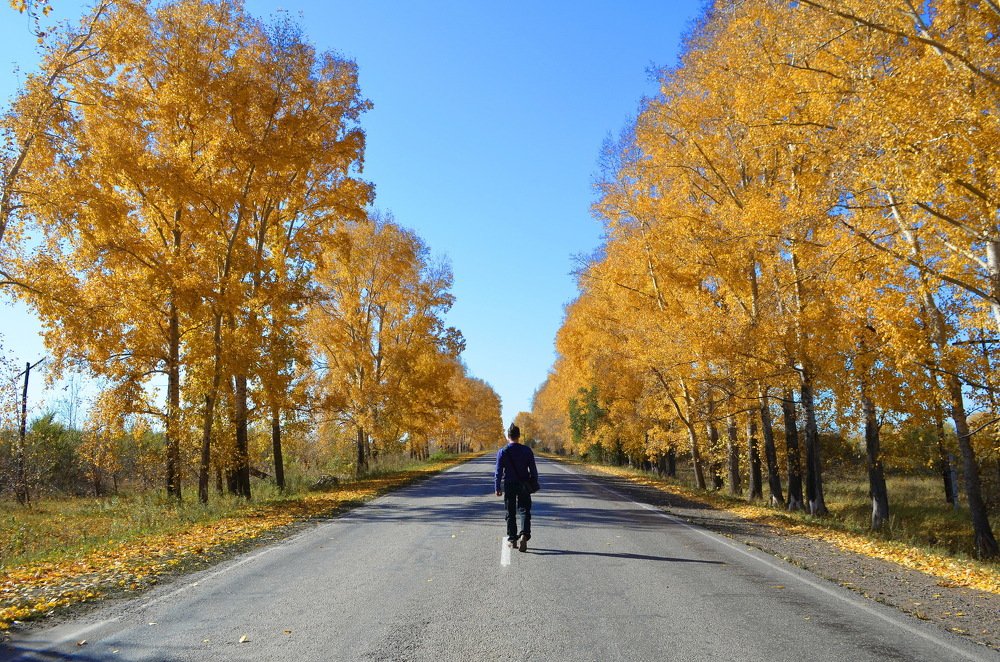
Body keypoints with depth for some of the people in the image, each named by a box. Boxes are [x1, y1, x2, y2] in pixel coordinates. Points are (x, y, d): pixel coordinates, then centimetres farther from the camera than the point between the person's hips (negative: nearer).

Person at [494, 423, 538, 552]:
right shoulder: (527, 450, -4)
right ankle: (524, 534, -17)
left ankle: (512, 539, 15)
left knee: (510, 513, 11)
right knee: (524, 511, 4)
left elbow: (499, 471, -4)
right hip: (524, 486, 0)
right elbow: (533, 469, 0)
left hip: (509, 485, 0)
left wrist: (497, 488, 2)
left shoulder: (503, 452, -6)